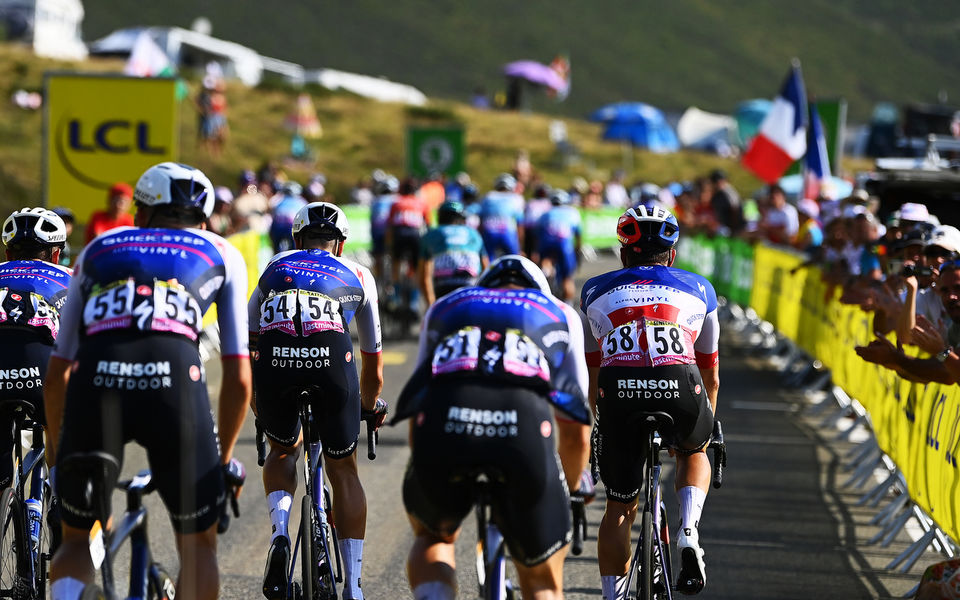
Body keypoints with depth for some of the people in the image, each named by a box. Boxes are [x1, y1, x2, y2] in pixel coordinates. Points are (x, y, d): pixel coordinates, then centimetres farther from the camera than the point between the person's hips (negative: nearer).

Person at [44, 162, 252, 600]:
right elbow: (239, 379, 22)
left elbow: (57, 372, 31)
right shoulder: (222, 255, 28)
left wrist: (55, 445, 45)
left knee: (77, 538, 23)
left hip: (94, 384, 1)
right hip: (175, 383, -1)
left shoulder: (97, 250, 32)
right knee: (198, 545, 20)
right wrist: (224, 455, 36)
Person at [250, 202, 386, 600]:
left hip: (273, 358, 1)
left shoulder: (275, 267, 35)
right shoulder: (358, 275, 33)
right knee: (343, 470, 19)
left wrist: (256, 403, 61)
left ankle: (279, 530, 2)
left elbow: (248, 339, 45)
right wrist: (371, 404, 63)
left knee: (283, 450, 29)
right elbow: (372, 356, 44)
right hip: (332, 358, -1)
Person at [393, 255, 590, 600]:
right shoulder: (560, 314, 35)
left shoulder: (445, 307, 38)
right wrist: (571, 491, 56)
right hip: (526, 427, -1)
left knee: (432, 537, 32)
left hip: (444, 420, 1)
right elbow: (577, 423, 40)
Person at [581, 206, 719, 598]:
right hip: (681, 390, 0)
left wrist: (601, 421, 51)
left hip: (619, 393, 0)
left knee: (619, 510, 17)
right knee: (693, 452, 33)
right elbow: (711, 376, 38)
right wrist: (705, 427, 54)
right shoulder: (698, 289, 28)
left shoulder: (596, 291, 28)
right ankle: (688, 534, 9)